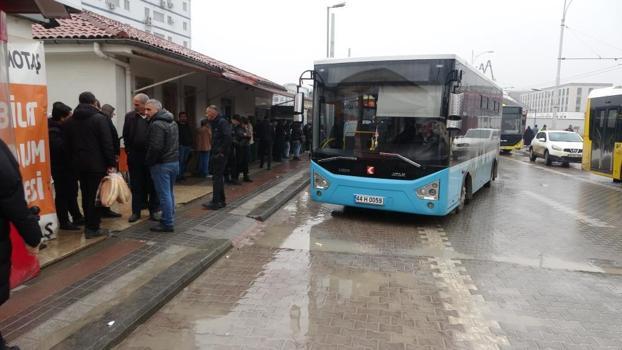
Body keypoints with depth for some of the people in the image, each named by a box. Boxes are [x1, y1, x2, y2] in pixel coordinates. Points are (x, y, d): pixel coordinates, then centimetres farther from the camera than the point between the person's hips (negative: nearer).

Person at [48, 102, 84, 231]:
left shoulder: (63, 127, 9)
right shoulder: (53, 131, -19)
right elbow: (59, 147, -35)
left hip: (68, 166, 9)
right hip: (61, 168, -9)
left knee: (72, 193, 17)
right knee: (63, 195, -1)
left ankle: (77, 217, 28)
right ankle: (64, 222, 8)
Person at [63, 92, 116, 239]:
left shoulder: (70, 121, 10)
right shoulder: (100, 118, -9)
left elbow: (68, 144, 12)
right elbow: (107, 143, -14)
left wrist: (74, 160, 16)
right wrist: (111, 163, -11)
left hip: (79, 164, 6)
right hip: (97, 164, -6)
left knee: (86, 195, 15)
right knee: (96, 196, -1)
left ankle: (89, 224, 22)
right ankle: (93, 228, 2)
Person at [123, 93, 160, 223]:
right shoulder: (130, 116, 3)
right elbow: (126, 136, 7)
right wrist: (129, 151, 1)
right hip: (135, 156, 2)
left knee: (152, 185, 7)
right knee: (136, 186, 9)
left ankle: (153, 211, 17)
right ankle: (136, 211, 19)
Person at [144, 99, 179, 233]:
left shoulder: (157, 124, -16)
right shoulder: (172, 122, 14)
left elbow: (155, 147, -21)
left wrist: (148, 162, -8)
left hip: (162, 164, -9)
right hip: (174, 161, 9)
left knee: (164, 194, -3)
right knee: (169, 192, 18)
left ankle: (167, 223, 1)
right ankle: (170, 219, 26)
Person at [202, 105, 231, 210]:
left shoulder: (222, 122, -13)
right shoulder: (214, 123, 16)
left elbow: (227, 137, -25)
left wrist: (221, 151, -20)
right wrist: (213, 151, 10)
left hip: (220, 155, -10)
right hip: (216, 154, 10)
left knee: (217, 178, -7)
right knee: (218, 177, 14)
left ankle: (215, 202, -4)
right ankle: (221, 201, 22)